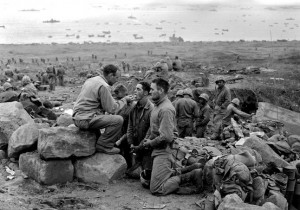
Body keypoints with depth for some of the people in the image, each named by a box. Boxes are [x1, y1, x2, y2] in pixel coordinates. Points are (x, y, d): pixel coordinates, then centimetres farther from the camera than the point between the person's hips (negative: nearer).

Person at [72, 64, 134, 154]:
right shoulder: (103, 86, -14)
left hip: (77, 117, 10)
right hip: (85, 120, -10)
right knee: (118, 120, -15)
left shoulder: (91, 80, 15)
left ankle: (95, 143, 30)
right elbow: (111, 109, -12)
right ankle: (104, 146, -4)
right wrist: (124, 100, 2)